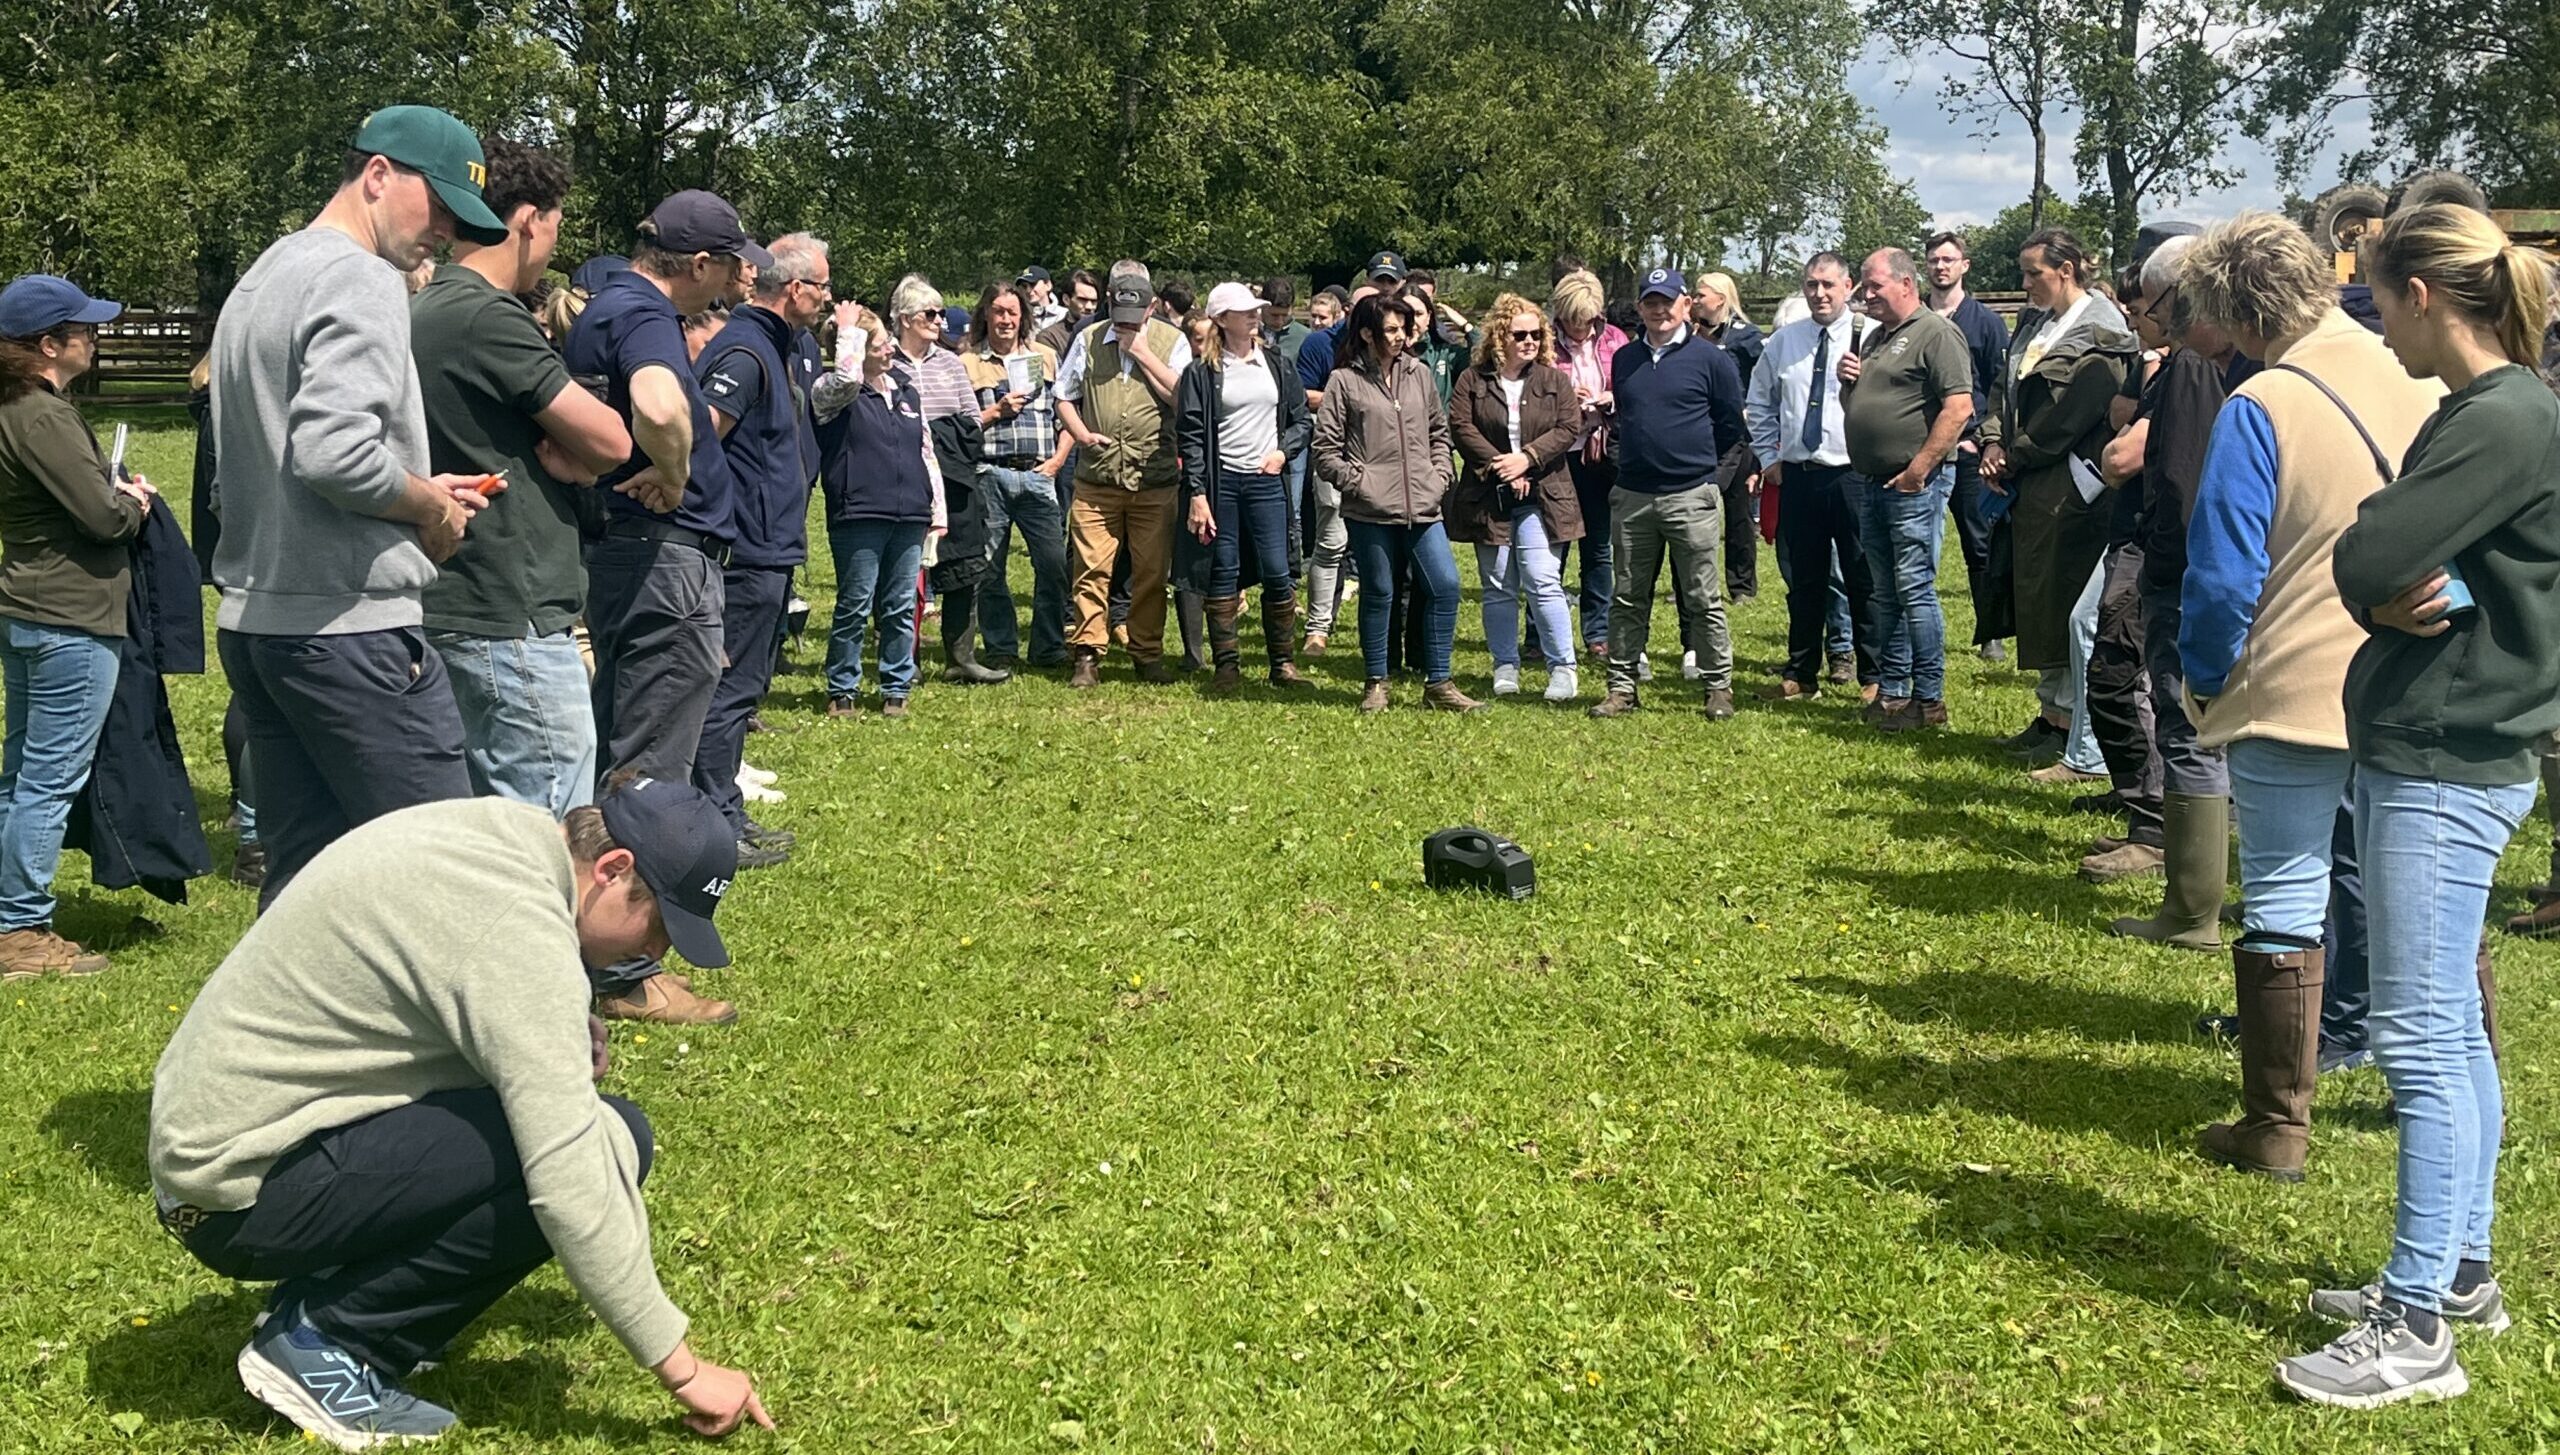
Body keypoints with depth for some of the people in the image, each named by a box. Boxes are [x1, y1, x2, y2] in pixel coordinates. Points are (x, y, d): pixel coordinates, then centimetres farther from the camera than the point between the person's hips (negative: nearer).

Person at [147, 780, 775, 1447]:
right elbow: (570, 1180, -27)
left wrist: (560, 1035, 5)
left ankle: (324, 1295, 9)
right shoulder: (520, 921, -23)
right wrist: (681, 1367, -21)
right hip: (246, 1189, -10)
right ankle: (329, 1339, -8)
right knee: (602, 1141, -19)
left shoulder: (494, 831, 6)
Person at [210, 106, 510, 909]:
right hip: (350, 624, -10)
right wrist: (431, 506, -8)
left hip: (254, 621, 10)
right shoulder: (362, 280, -11)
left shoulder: (262, 279, 20)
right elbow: (333, 449, -25)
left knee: (302, 876, 12)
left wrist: (418, 488, 12)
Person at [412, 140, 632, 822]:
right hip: (513, 622, -10)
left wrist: (563, 458, 0)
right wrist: (572, 458, 5)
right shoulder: (488, 318, -16)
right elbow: (610, 440, -15)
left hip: (455, 611, 10)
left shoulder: (425, 312, 15)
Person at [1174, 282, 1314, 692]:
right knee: (1223, 574, 2)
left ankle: (1283, 663, 9)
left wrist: (1283, 451, -4)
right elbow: (1190, 435, -4)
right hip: (1220, 481, -2)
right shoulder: (1202, 372, -1)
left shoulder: (1277, 362, 10)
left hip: (1267, 480, 2)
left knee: (1277, 573, -1)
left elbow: (1302, 418, 15)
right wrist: (1197, 495, -11)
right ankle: (1226, 664, 10)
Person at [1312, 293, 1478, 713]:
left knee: (1445, 585, -3)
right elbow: (1326, 450, -2)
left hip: (1423, 507, 4)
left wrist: (1439, 477, 7)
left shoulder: (1419, 375, 12)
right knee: (1378, 593, 4)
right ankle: (1376, 684, 18)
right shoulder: (1344, 382, -1)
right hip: (1370, 511, -4)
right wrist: (1359, 482, -9)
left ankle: (1437, 683, 7)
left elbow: (1439, 433, 19)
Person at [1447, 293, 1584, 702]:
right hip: (1489, 497, 1)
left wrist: (1526, 458, -15)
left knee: (1542, 582, -10)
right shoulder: (1472, 380, 3)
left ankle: (1563, 667, -2)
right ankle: (1506, 666, 17)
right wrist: (1498, 466, -15)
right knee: (1498, 588, 7)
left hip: (1541, 496, -1)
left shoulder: (1554, 380, 6)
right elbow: (1461, 427, -6)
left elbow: (1568, 428, -3)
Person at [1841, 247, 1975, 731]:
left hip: (1914, 483, -9)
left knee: (1914, 589, -8)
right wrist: (1847, 381, 6)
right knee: (1886, 594, 11)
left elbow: (1959, 405, -18)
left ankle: (1929, 699, -4)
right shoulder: (1876, 338, 19)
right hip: (1869, 482, 9)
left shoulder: (1936, 334, -9)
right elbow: (1855, 408, 28)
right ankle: (1891, 691, 17)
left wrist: (1920, 468, -20)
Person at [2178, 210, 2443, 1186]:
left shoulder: (2259, 411, -15)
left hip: (2291, 696, -5)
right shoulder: (2424, 387, 2)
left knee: (2283, 906, 4)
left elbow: (2222, 577, -14)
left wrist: (2206, 684, 0)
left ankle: (2277, 1125, 10)